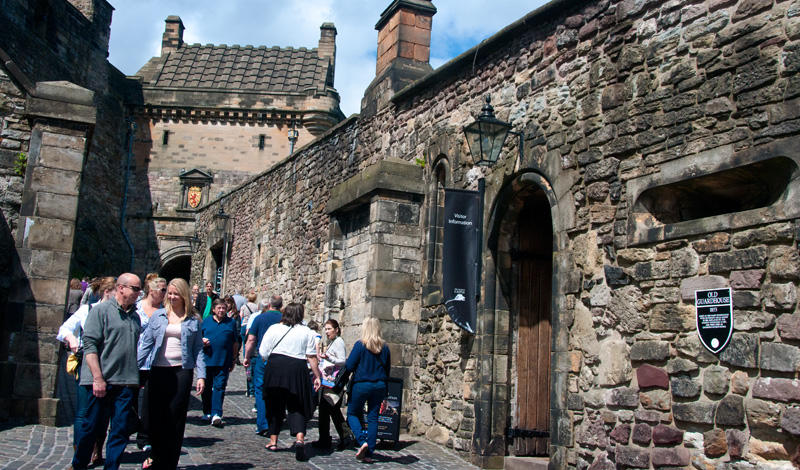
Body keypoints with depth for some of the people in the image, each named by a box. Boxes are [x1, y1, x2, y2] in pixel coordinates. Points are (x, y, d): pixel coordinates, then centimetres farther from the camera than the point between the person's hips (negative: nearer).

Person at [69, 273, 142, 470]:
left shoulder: (134, 316, 15)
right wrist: (98, 378, -16)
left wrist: (139, 377, 14)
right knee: (92, 426, 5)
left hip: (127, 382, 5)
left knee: (121, 429, 3)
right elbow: (89, 344, -10)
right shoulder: (101, 310, -3)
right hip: (101, 381, -5)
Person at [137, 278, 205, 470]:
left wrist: (201, 376, -3)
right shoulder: (158, 316, 8)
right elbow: (146, 344, 8)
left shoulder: (193, 320, 6)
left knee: (175, 419, 2)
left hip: (181, 371, -1)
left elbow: (198, 349, 5)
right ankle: (155, 454, 29)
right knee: (155, 416, 5)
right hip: (158, 370, 1)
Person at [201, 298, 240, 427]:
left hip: (223, 361, -2)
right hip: (207, 360, 2)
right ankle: (207, 412, 23)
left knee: (219, 386, -7)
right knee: (206, 387, 10)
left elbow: (235, 343, 10)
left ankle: (216, 414, -10)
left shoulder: (231, 323, 6)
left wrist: (233, 360, 8)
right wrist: (202, 342, -10)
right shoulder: (206, 322, 8)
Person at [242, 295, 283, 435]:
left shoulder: (259, 318, -2)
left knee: (260, 391, 2)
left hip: (262, 357, -2)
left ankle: (262, 424, -5)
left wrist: (247, 357, 8)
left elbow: (251, 340, -2)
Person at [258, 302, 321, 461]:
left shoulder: (274, 328, 2)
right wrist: (317, 376, 5)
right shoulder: (305, 331, 2)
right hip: (297, 370, 0)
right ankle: (299, 439, -15)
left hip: (275, 368, 1)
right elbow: (311, 356, 0)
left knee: (275, 405, 14)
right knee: (297, 406, 5)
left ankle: (273, 442, 20)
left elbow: (263, 352, 3)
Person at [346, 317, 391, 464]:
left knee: (352, 413, 13)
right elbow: (387, 369, 9)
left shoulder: (360, 344, -11)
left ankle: (362, 441, -9)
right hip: (379, 385, 4)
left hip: (362, 384, -4)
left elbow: (349, 366, -10)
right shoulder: (384, 347, 1)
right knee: (373, 418, 8)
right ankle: (369, 453, 8)